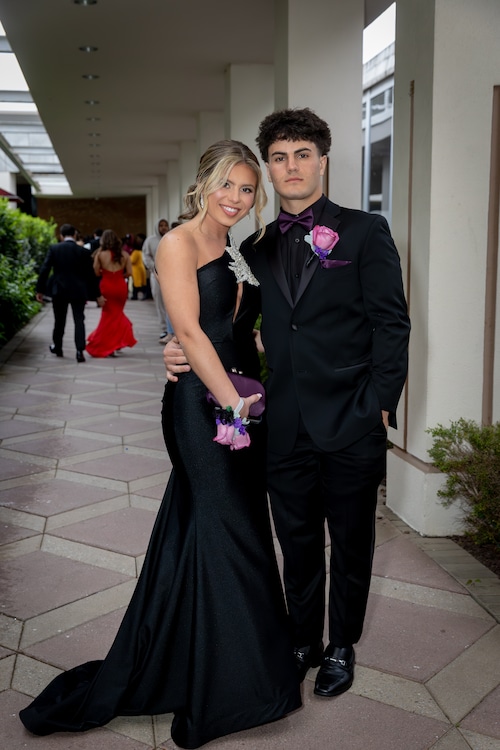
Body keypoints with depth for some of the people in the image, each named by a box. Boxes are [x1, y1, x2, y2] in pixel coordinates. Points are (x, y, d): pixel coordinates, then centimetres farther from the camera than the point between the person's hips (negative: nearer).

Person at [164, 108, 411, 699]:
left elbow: (391, 324, -5)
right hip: (286, 428, 3)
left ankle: (341, 647, 34)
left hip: (352, 428, -3)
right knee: (297, 546, 16)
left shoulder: (365, 231, -1)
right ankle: (304, 641, 37)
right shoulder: (256, 247, 10)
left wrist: (379, 406, -11)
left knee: (350, 546, 13)